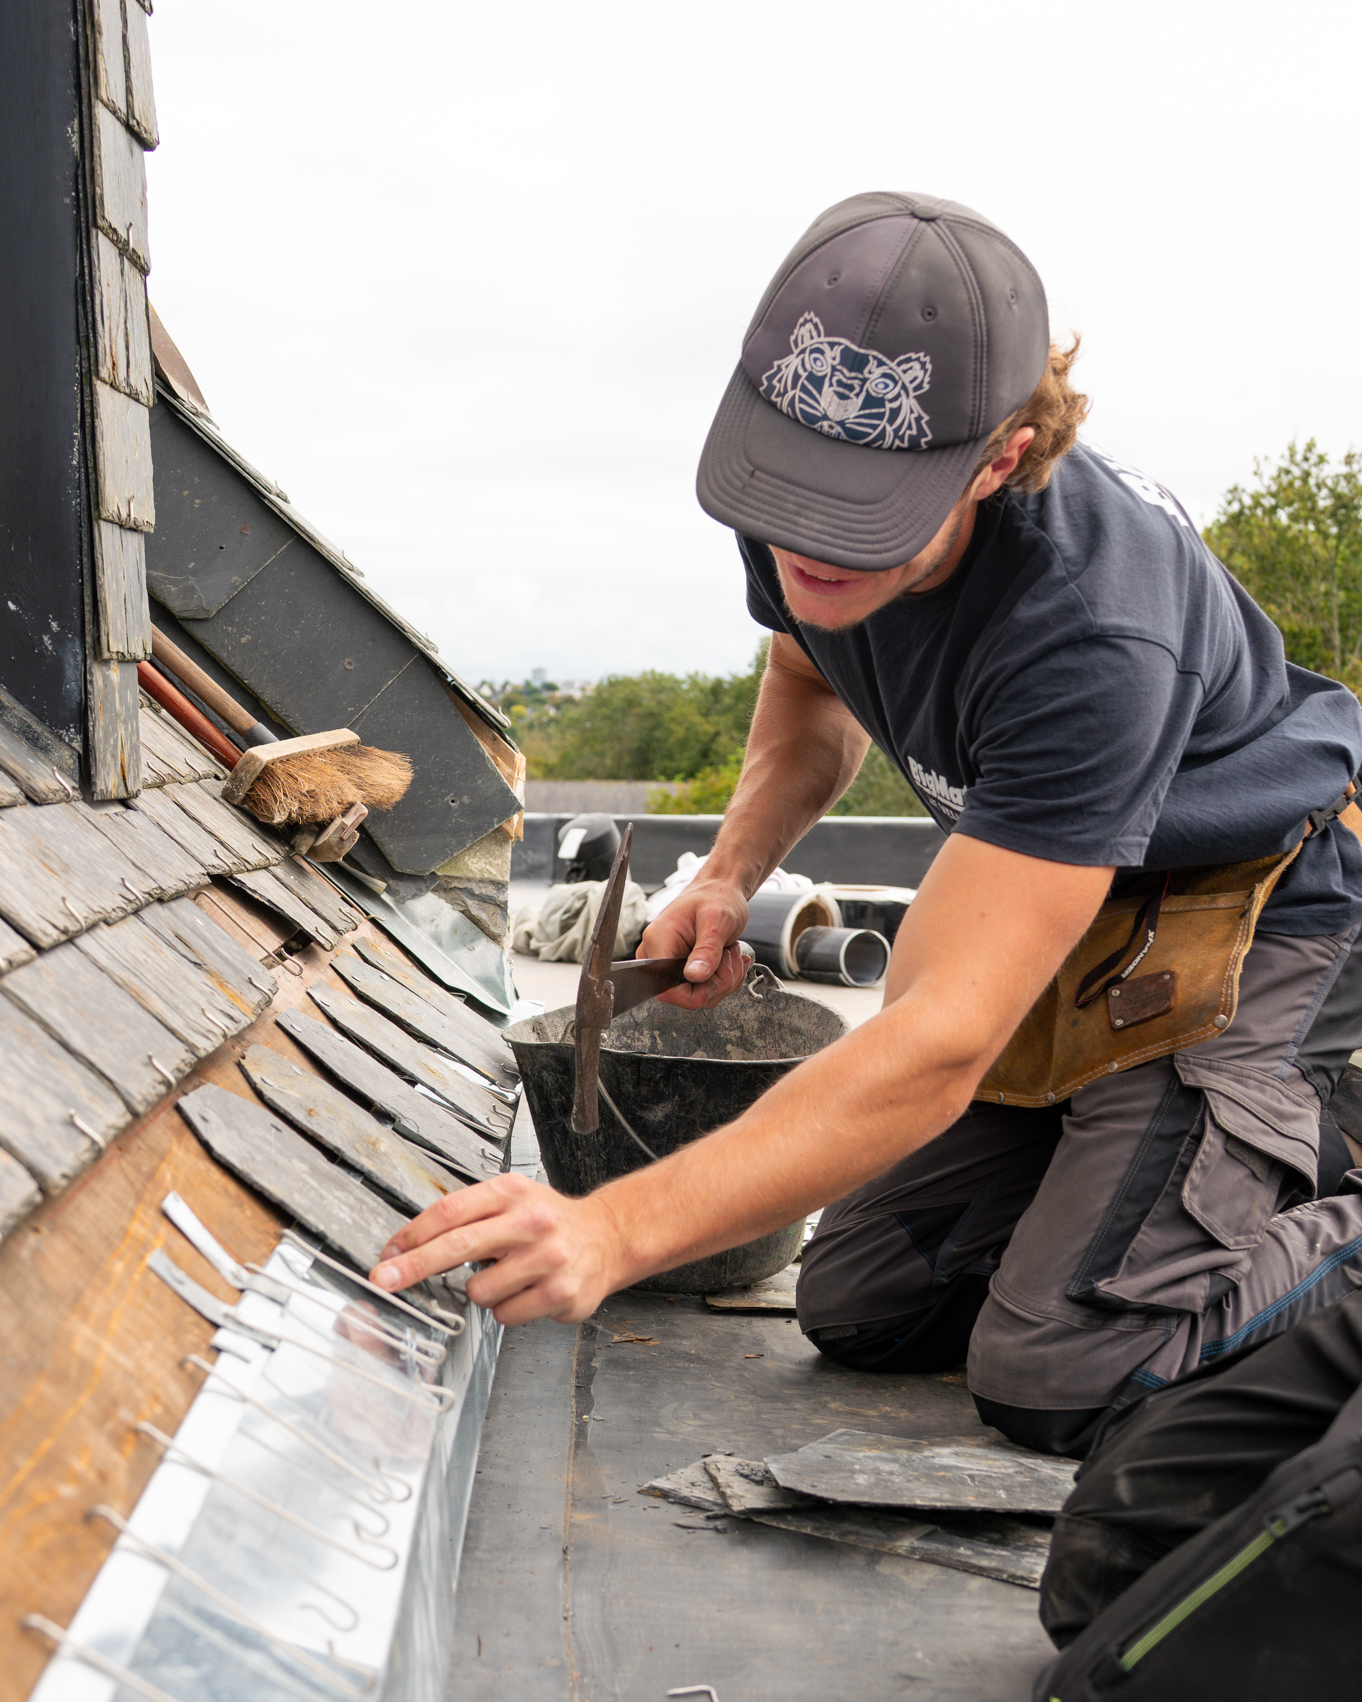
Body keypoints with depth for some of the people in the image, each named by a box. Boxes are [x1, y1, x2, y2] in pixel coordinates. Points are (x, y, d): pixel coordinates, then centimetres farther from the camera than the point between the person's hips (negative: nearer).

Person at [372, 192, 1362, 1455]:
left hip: (1246, 912, -7)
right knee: (857, 1310, 5)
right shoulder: (811, 496, -16)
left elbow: (942, 1043, -44)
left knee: (1056, 1373, -18)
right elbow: (814, 684, 9)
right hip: (1062, 899, 7)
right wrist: (734, 871, -9)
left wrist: (616, 1229, -50)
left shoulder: (1088, 635, -39)